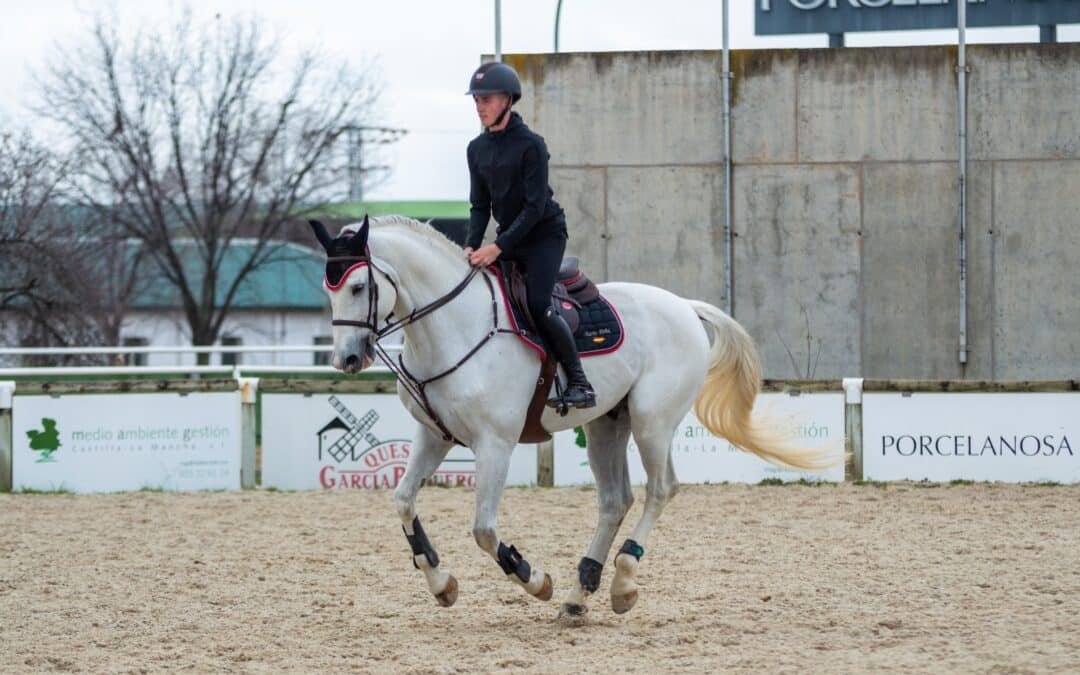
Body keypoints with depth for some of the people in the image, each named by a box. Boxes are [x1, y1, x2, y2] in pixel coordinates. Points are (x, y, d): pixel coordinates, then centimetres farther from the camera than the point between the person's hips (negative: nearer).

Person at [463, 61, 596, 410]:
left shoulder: (530, 145, -17)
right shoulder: (477, 149, 5)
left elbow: (535, 207, -19)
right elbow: (480, 205, 8)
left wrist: (498, 247, -24)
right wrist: (472, 246, -9)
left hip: (544, 234, -7)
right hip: (508, 236, 7)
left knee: (538, 304, -23)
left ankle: (580, 383, -14)